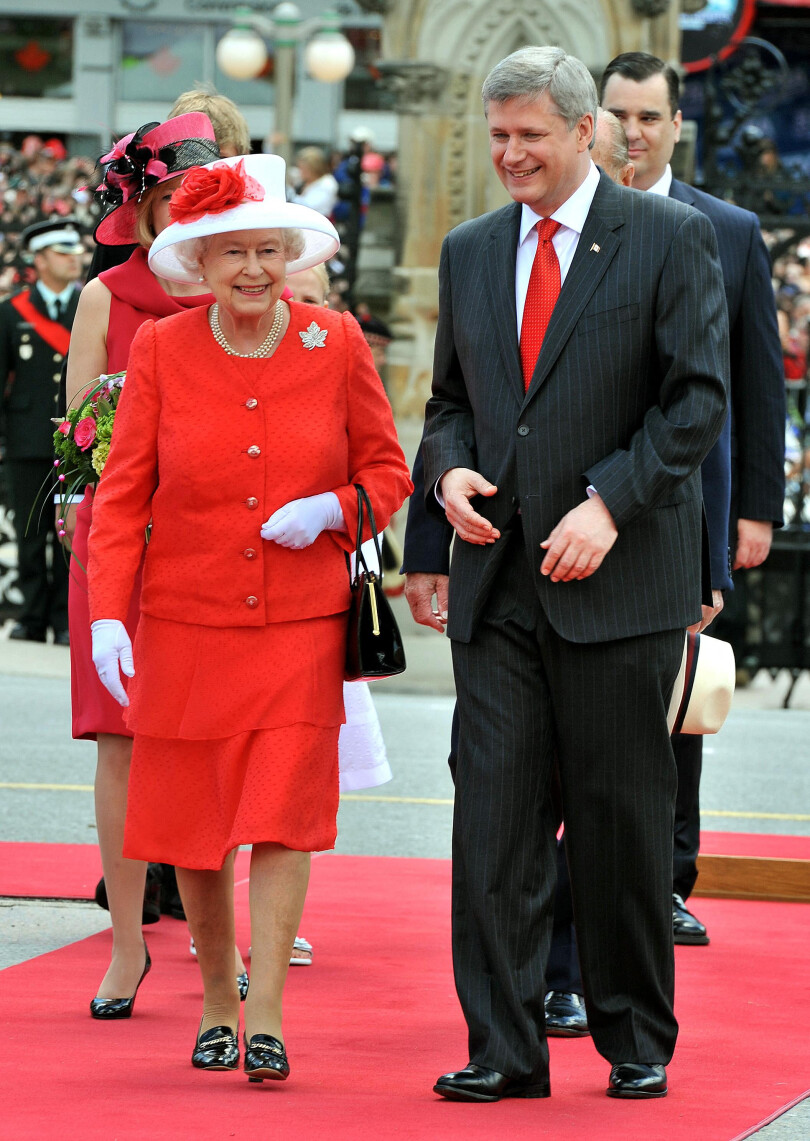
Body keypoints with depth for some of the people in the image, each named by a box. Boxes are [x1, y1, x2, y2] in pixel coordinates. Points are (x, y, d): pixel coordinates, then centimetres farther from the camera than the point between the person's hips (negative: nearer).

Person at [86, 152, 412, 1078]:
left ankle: (265, 1018, -7)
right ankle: (215, 1003, 24)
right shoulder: (160, 350, -1)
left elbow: (386, 470, 9)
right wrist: (107, 611, -8)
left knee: (281, 817, -9)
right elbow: (122, 490, 1)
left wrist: (331, 509, -12)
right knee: (190, 824, 6)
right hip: (186, 620, 1)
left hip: (298, 621, -1)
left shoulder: (336, 345, 0)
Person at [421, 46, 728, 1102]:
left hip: (617, 579, -4)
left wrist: (609, 502, -16)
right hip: (499, 581, 4)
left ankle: (638, 1042, 16)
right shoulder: (469, 252, 14)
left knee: (623, 818, 4)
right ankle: (503, 1048, 2)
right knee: (494, 816, -2)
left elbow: (699, 397, -7)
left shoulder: (669, 239, -2)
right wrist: (450, 470, -1)